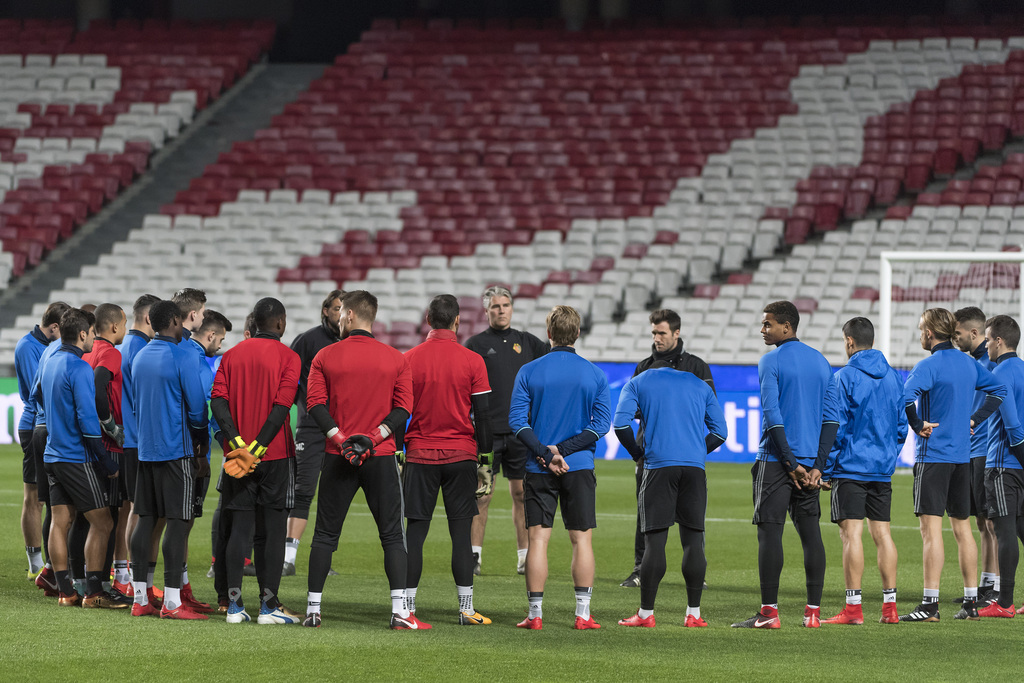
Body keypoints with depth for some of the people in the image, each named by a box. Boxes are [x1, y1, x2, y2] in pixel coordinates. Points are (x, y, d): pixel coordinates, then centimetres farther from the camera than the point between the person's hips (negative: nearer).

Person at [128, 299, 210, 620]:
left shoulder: (139, 357, 11)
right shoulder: (182, 358, -11)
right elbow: (197, 408, -10)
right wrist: (202, 452, 0)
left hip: (145, 449, 7)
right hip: (177, 450, -7)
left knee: (146, 519, 9)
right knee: (178, 521, -6)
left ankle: (141, 597, 10)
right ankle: (171, 601, -9)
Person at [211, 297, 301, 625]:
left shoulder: (232, 355, 9)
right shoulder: (287, 357, -4)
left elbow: (218, 399, -3)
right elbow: (282, 405, -15)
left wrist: (237, 441, -11)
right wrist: (258, 446, -17)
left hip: (238, 453, 4)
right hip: (276, 453, -4)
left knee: (238, 528, 6)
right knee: (272, 529, 1)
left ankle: (234, 604, 3)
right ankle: (269, 604, -1)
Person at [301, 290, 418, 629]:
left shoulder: (325, 356, 1)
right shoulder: (396, 359, 3)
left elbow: (315, 404, -7)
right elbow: (403, 409, -4)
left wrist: (340, 439, -12)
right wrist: (373, 437, -10)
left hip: (337, 457, 0)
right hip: (382, 458, 0)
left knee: (325, 534, 8)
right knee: (392, 535, 3)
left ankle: (312, 609, 7)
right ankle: (400, 610, -6)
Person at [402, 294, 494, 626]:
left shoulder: (409, 359, -1)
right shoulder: (472, 362, -2)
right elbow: (482, 414, -1)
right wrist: (485, 462, 6)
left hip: (419, 456, 0)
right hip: (461, 457, 0)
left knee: (415, 532, 3)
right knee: (461, 532, 3)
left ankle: (407, 607, 1)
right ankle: (466, 608, 2)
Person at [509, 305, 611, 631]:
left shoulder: (529, 371, -1)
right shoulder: (595, 374, 1)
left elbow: (517, 420, -8)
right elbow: (602, 423, -5)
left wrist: (545, 453, -12)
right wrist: (563, 450, -9)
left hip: (538, 469, 0)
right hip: (580, 468, 0)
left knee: (538, 539, 2)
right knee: (582, 539, 5)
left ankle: (535, 613, 0)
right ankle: (583, 613, 2)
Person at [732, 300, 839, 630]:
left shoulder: (771, 362, -7)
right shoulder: (821, 362, 12)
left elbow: (772, 415, -14)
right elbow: (831, 417, 8)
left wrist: (790, 463, -12)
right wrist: (817, 465, 4)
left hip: (776, 461, -6)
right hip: (810, 460, 6)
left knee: (770, 531, -4)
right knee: (810, 532, 7)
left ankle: (769, 611, -7)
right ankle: (813, 611, 6)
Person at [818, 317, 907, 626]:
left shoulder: (845, 377, -9)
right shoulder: (893, 377, 9)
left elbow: (836, 427, -10)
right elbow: (902, 424, 14)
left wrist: (826, 469, -5)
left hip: (850, 467, -6)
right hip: (883, 468, 6)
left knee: (851, 532, -6)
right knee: (882, 533, 8)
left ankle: (853, 607, -9)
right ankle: (889, 607, 7)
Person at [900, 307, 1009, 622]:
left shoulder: (929, 365, -13)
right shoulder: (968, 363, 9)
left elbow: (905, 396, -29)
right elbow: (999, 390, 21)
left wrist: (918, 425, -15)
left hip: (933, 455, -7)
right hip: (962, 454, 7)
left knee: (931, 529, -8)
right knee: (962, 528, 13)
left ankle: (930, 604, -12)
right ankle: (971, 602, 15)